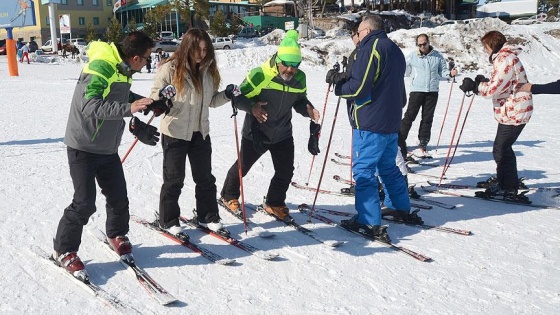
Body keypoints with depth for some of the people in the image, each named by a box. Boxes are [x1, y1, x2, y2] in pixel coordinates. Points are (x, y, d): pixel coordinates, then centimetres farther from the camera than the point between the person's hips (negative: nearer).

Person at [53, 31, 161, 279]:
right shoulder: (100, 68, -23)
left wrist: (150, 102, 11)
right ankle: (64, 251, 11)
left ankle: (116, 235, 37)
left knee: (118, 198, 12)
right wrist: (128, 108, -46)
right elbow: (90, 106, -36)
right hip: (83, 148, -8)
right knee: (84, 203, -7)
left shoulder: (122, 70, 5)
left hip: (108, 148, 8)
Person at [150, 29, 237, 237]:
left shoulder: (208, 70, 5)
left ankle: (208, 216, 28)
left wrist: (226, 95, -5)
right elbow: (155, 94, -7)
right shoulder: (171, 68, -11)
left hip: (201, 132, 5)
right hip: (175, 133, -5)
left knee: (205, 178, 13)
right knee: (174, 179, 6)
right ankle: (169, 221, 20)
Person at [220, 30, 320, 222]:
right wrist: (252, 107, -37)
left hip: (283, 134, 4)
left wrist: (307, 110, -13)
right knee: (242, 166, 13)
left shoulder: (300, 78, -7)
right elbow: (239, 97, -18)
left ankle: (274, 204, 30)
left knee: (286, 172, 6)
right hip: (256, 133, -4)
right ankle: (229, 196, 39)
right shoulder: (260, 75, -25)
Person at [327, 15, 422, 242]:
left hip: (369, 124, -9)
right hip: (391, 122, 9)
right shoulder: (395, 50, 18)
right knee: (388, 167, 21)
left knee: (363, 170, -5)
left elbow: (358, 87, -18)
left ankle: (370, 223, -6)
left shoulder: (370, 47, -12)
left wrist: (338, 87, -2)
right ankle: (402, 209, 32)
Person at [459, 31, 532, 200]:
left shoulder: (505, 59, -19)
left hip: (513, 113, -11)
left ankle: (509, 189, 0)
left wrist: (474, 86, -15)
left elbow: (495, 88, -24)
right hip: (511, 111, 11)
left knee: (501, 149, -7)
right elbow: (499, 84, 17)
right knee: (503, 148, 22)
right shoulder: (503, 57, 15)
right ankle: (503, 180, 39)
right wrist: (482, 82, 4)